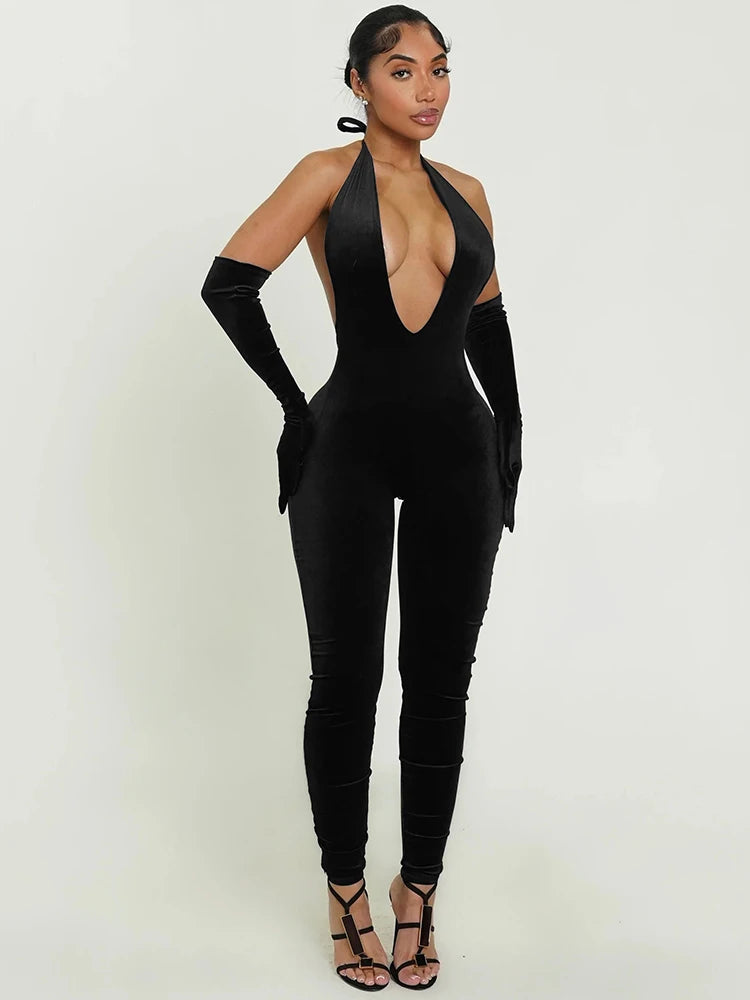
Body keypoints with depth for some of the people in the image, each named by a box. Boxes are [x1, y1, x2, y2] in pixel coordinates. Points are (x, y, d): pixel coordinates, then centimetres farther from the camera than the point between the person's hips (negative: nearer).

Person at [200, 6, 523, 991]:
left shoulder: (466, 193, 12)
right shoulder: (328, 175, 0)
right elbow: (229, 283, -7)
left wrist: (512, 431, 14)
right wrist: (293, 404, -4)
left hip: (458, 447, 4)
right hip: (350, 445, -3)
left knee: (440, 678, 6)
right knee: (346, 677, 4)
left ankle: (419, 886, 23)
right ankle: (346, 890, 22)